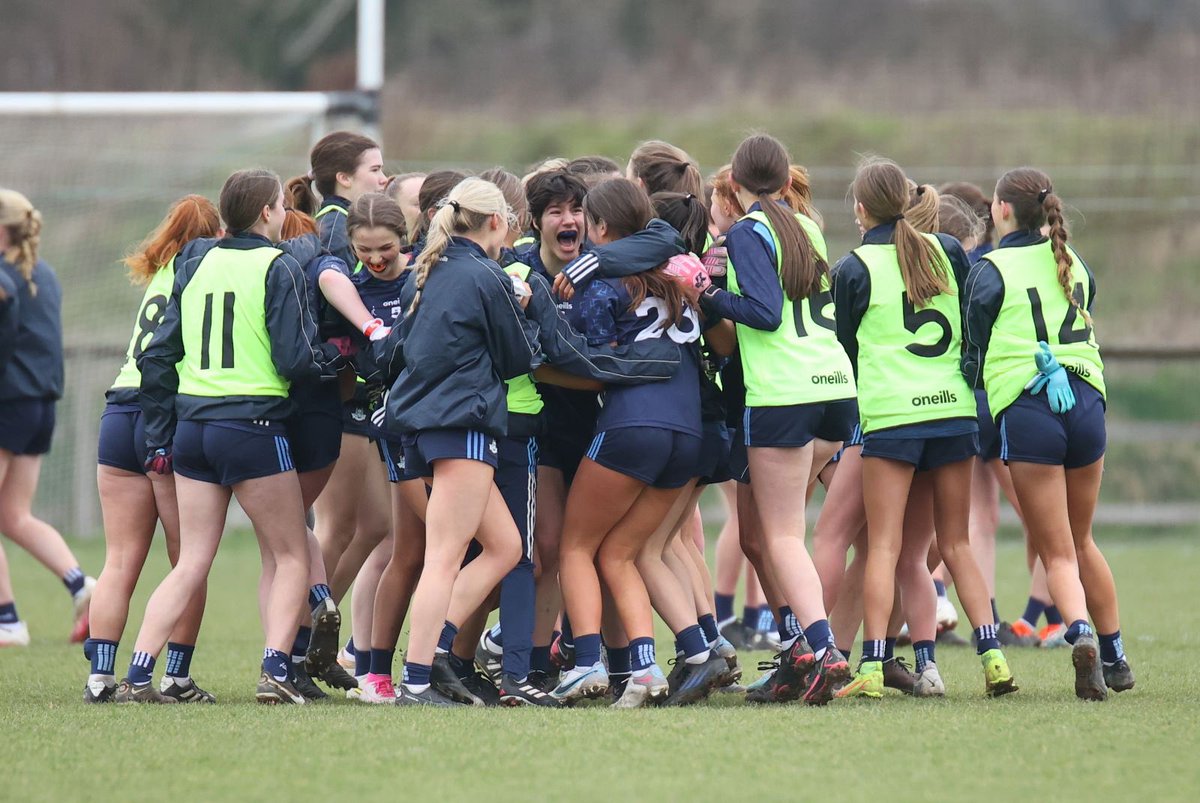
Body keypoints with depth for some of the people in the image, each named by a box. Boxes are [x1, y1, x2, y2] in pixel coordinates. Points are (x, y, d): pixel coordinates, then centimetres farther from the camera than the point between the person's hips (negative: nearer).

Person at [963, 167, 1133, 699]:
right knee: (1081, 541, 21)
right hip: (1086, 400, 5)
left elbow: (976, 351, 0)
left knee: (1057, 552, -2)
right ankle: (1115, 657, 23)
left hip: (1025, 409, -5)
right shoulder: (1074, 265, 15)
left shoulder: (991, 271, -3)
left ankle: (1081, 632, -28)